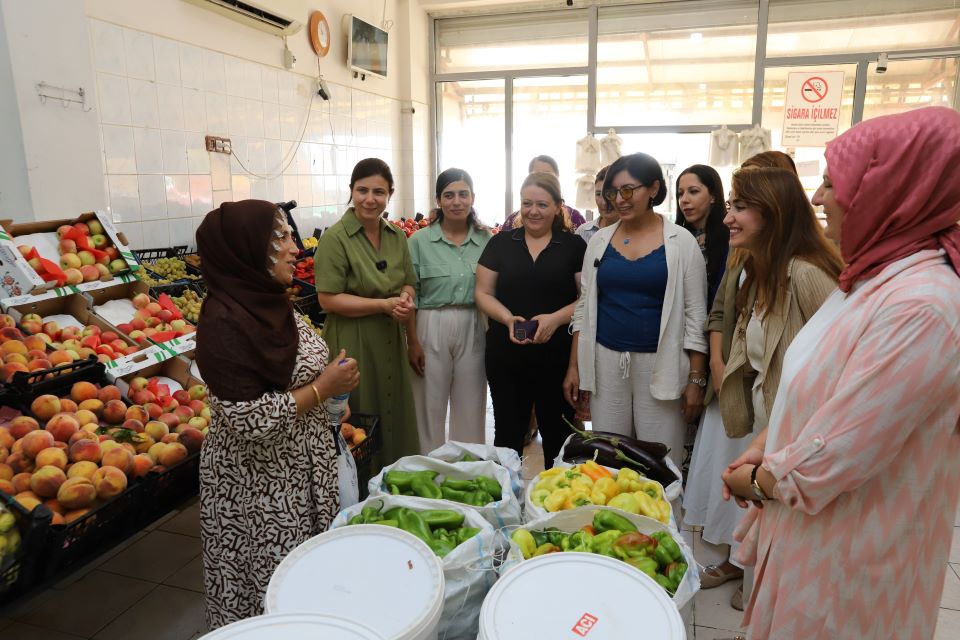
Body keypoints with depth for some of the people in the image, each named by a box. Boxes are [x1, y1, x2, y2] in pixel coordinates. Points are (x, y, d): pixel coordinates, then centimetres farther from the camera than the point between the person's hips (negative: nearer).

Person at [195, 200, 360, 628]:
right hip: (259, 485, -8)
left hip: (300, 470, 8)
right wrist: (323, 388, -20)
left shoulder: (271, 302, 3)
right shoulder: (224, 321, -23)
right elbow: (250, 420, -26)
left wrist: (332, 390, 4)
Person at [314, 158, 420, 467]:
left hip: (391, 341, 6)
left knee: (395, 415, 16)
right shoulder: (335, 238, -12)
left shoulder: (397, 236, 8)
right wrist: (384, 305, -18)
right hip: (353, 344, -6)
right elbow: (328, 299, -15)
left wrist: (406, 300, -8)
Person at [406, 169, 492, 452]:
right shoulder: (420, 241, -3)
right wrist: (413, 342, -6)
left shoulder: (487, 239, 4)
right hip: (431, 329, -2)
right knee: (431, 405, 8)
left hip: (474, 330, 2)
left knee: (470, 406, 12)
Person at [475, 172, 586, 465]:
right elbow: (483, 293, 5)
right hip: (505, 356, 1)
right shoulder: (500, 243, 6)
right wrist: (507, 317, -14)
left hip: (558, 357, -1)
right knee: (508, 433, 12)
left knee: (558, 435, 9)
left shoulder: (574, 245, 2)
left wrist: (556, 318, -18)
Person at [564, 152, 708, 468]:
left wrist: (696, 379, -5)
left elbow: (695, 314, -2)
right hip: (605, 362, 3)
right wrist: (574, 366, 7)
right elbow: (584, 306, 10)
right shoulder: (599, 240, 7)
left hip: (659, 365, -3)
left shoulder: (681, 241, -2)